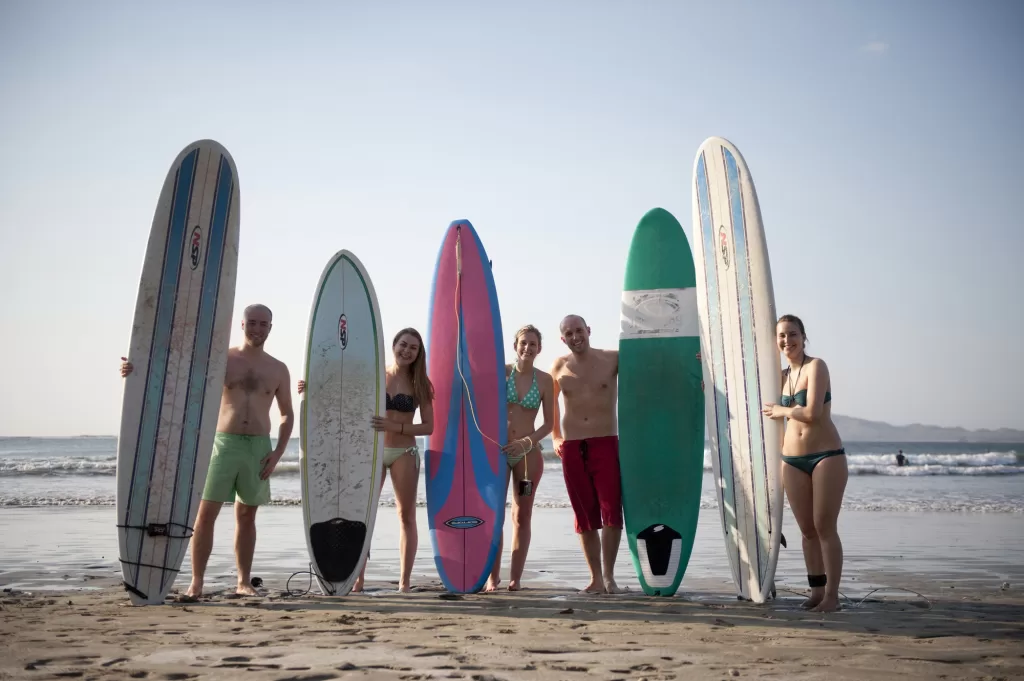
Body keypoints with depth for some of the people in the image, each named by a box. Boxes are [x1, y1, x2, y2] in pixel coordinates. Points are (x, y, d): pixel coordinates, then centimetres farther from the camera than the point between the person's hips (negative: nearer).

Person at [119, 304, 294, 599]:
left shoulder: (278, 369, 7)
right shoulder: (221, 359, 3)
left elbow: (287, 414, 11)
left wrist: (278, 452, 0)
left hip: (259, 448, 1)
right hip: (223, 444, -1)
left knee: (246, 516, 9)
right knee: (205, 514, -5)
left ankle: (244, 582, 17)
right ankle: (196, 583, 1)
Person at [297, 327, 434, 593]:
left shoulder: (419, 384, -1)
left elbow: (428, 427, -4)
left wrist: (396, 427, -18)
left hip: (404, 453, -1)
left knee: (407, 516, 3)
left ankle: (404, 582, 10)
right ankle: (358, 579, 7)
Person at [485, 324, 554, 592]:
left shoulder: (544, 379, -1)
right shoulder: (501, 371, -3)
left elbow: (549, 423, 0)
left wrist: (527, 442, -13)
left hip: (529, 452, 1)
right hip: (497, 449, 0)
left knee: (522, 516, 6)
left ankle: (516, 577, 12)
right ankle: (493, 576, 9)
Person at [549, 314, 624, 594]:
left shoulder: (613, 359, -1)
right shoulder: (559, 366, 6)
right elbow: (551, 401, 21)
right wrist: (555, 437, 15)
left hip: (606, 443, -2)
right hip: (571, 447, 2)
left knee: (611, 511, -9)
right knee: (585, 515, 5)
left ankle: (609, 575, 5)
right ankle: (596, 578, 15)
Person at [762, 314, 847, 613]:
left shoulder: (816, 366, -8)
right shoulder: (782, 375, 11)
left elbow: (812, 413, -18)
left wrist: (782, 411, -3)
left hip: (826, 455, -6)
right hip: (792, 460, 6)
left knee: (825, 528, -3)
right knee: (807, 530, 9)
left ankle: (832, 594, 6)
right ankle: (816, 591, 18)